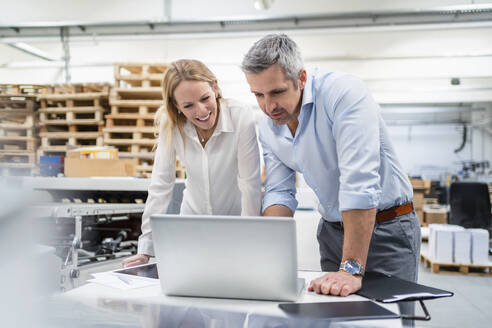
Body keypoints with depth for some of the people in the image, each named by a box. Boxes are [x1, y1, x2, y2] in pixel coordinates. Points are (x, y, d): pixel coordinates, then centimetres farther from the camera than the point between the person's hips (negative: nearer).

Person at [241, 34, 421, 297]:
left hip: (387, 228, -5)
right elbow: (279, 192, 2)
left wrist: (352, 270, -36)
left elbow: (359, 183, -32)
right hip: (332, 229, 6)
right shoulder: (268, 126, -1)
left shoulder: (344, 92, -24)